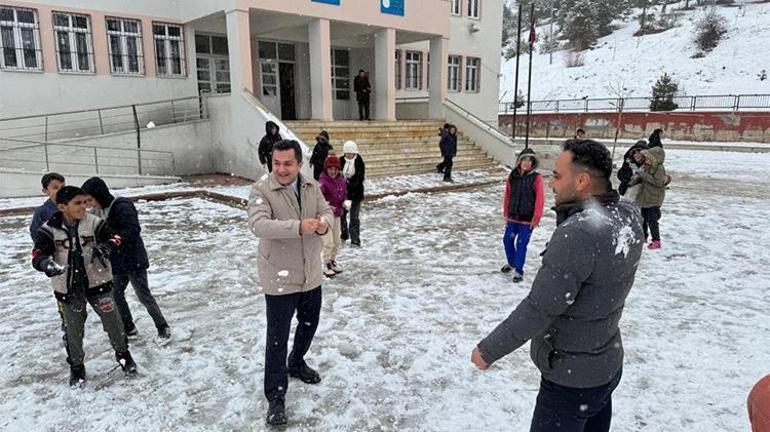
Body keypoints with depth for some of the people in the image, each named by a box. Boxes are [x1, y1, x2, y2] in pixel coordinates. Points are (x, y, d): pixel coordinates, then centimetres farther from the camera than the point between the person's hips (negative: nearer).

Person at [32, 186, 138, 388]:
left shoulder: (93, 222, -7)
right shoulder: (49, 229, -10)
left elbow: (114, 237, -7)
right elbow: (38, 256, -15)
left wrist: (106, 247, -29)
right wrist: (47, 264, -38)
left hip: (97, 281, 0)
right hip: (67, 287, 0)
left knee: (112, 320, 8)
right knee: (73, 329, 12)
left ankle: (122, 353, 32)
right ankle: (76, 366, 33)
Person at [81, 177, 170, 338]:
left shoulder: (122, 207, -20)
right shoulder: (99, 212, 7)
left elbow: (133, 229, -30)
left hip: (134, 260, -8)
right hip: (117, 263, 8)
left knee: (144, 296, -1)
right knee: (116, 295, 13)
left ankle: (163, 327, 13)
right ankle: (129, 328, 29)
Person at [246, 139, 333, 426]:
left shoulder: (312, 187, 2)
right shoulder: (261, 190, -16)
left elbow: (327, 212, 2)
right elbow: (258, 225, -29)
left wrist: (324, 223, -23)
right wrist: (299, 227, -40)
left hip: (311, 274, 6)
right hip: (279, 277, -6)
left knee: (309, 325, 23)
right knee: (278, 337, 2)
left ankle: (297, 364, 50)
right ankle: (275, 397, 16)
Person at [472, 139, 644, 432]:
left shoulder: (579, 234, -31)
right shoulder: (628, 217, -6)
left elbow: (539, 309, -29)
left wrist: (488, 350, -19)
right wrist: (568, 210, -3)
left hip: (572, 378, -8)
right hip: (608, 365, 8)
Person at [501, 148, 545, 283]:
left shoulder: (536, 178, -11)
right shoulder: (512, 176, 1)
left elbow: (540, 199, -12)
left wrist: (536, 218, -13)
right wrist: (506, 213, 10)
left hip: (527, 219, -5)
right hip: (513, 217, 5)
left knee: (521, 244, -2)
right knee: (507, 240, 14)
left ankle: (519, 271, 13)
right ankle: (511, 262, 38)